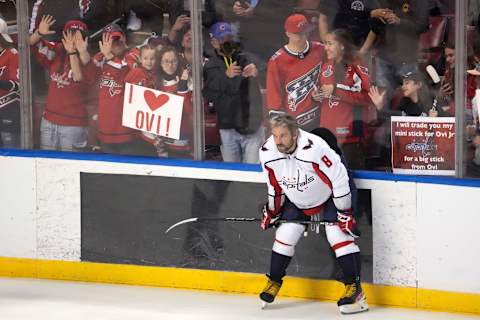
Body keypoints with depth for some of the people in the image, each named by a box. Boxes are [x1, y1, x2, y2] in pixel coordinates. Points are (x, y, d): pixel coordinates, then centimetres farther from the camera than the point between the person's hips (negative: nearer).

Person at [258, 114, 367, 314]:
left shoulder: (315, 148, -37)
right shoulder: (267, 153, -19)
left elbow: (339, 178, -29)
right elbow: (275, 185, 1)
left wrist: (344, 213, -25)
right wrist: (272, 211, 9)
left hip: (330, 193, -5)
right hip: (297, 199, 5)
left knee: (338, 234, -17)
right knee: (285, 235, 0)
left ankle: (355, 289, -13)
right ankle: (274, 281, 20)